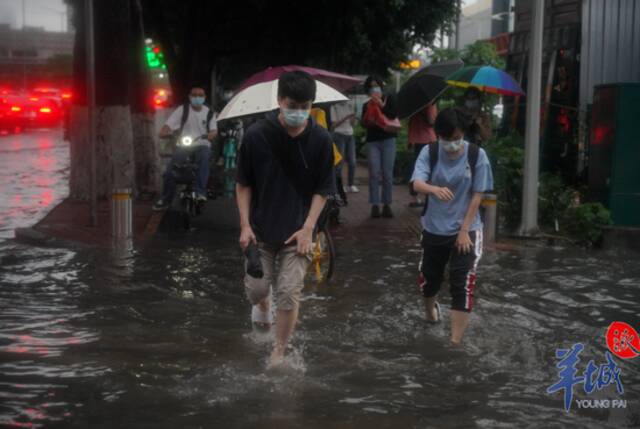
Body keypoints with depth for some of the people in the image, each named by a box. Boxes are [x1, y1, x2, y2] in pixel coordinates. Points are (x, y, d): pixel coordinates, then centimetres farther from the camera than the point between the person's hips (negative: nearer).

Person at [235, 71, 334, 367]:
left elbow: (322, 189, -3)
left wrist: (308, 228, -11)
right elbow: (243, 184, -3)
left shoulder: (320, 140, -11)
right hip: (261, 228, 1)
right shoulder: (256, 135, -12)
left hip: (297, 230, 0)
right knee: (256, 288, 5)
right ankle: (263, 305, 43)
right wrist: (245, 225, -9)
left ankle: (278, 354, 16)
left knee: (289, 294, -3)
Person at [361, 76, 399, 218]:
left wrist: (382, 105, -19)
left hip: (388, 139, -1)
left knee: (387, 174, -4)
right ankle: (375, 205, -5)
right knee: (374, 173, -6)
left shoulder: (388, 100, 7)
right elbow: (364, 124, 3)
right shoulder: (367, 105, 13)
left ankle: (387, 204, 1)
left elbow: (394, 115, -9)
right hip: (372, 141, 1)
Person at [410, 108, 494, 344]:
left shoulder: (477, 155, -12)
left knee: (462, 285, -9)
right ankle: (430, 308, 53)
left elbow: (477, 195, -9)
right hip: (434, 228, 2)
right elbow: (417, 183, -24)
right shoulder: (429, 152, -10)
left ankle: (455, 342, -6)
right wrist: (435, 189, -47)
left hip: (466, 229, -2)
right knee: (429, 277, 19)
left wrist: (464, 230, -12)